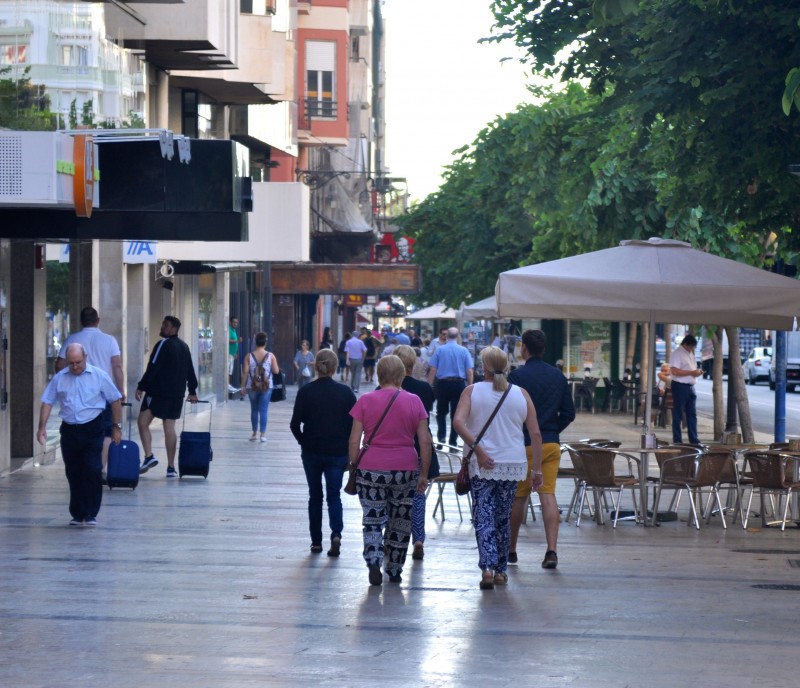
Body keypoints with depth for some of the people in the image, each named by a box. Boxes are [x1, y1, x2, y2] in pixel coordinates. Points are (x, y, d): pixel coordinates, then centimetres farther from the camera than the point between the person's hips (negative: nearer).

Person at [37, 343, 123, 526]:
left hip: (92, 429, -3)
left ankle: (91, 514, -3)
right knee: (73, 473, 7)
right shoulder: (59, 378, 4)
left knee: (92, 470, -10)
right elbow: (47, 402, 6)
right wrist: (42, 427, -2)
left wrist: (116, 427, 4)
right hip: (69, 430, 3)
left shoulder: (99, 376, -2)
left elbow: (115, 401, 4)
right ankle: (77, 514, 17)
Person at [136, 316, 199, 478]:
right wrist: (192, 391, 29)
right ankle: (171, 467, 6)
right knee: (169, 427, 8)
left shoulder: (164, 345, -9)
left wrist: (141, 387, -14)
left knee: (142, 422, -3)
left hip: (158, 392, -7)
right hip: (177, 394, 7)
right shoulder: (184, 346, 15)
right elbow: (190, 371, 22)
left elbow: (152, 369, -15)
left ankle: (149, 456, -17)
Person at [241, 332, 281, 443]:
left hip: (252, 387, 1)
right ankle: (263, 434, -1)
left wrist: (243, 386, 2)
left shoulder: (249, 356, -3)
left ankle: (255, 433, 20)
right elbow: (276, 371, -6)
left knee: (254, 410, 14)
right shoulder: (270, 356, -5)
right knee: (263, 410, 1)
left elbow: (245, 372, -5)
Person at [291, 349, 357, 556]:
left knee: (315, 495, 13)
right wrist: (348, 450, 8)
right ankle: (336, 533, -18)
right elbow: (354, 424, -3)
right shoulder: (345, 392, -5)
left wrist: (304, 442, 11)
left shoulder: (306, 392, -6)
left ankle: (316, 542, 15)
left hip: (311, 452, 0)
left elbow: (295, 424, -6)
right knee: (334, 494, 6)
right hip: (338, 452, 0)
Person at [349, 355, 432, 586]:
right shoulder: (414, 401, 0)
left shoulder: (365, 401, -2)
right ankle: (395, 571, 20)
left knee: (373, 520, 6)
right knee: (401, 522, 14)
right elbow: (425, 441, 0)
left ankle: (374, 562, -15)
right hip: (405, 469, 1)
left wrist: (354, 469, 8)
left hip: (371, 469, -1)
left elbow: (354, 441, -2)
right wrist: (424, 473, 8)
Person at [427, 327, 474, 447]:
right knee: (456, 414, 7)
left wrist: (429, 387, 1)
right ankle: (452, 443, 7)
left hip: (443, 384, 0)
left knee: (441, 412, 15)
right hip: (459, 384, 0)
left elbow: (432, 370, -4)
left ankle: (441, 437, -4)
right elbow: (469, 371, -3)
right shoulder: (464, 351, -1)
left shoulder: (439, 350, -2)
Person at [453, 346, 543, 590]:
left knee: (483, 517, -2)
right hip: (513, 464, 2)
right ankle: (501, 570, 21)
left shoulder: (472, 391, -1)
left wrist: (476, 448, -17)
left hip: (481, 465, -2)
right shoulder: (521, 395, 5)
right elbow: (535, 434, 3)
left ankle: (488, 567, -19)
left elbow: (458, 421, -17)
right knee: (503, 517, 15)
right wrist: (536, 469, 7)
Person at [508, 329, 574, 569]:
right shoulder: (558, 376, 7)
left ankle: (510, 550, 20)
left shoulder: (517, 375, -9)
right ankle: (552, 550, -11)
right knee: (548, 496, -1)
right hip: (552, 444, 4)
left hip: (524, 444, -4)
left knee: (518, 497, 8)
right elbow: (569, 413, 9)